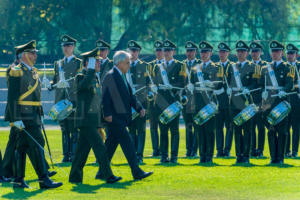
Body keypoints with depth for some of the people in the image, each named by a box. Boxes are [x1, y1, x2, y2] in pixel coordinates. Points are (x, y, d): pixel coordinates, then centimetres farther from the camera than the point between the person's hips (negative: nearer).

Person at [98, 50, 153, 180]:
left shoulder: (122, 77, 17)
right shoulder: (110, 76, -12)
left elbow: (129, 96, 20)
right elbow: (105, 97, -17)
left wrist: (139, 107, 7)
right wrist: (107, 114, -23)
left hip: (121, 117, 9)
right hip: (114, 118, -9)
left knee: (111, 144, 12)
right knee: (127, 143, -10)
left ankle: (102, 172, 18)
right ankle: (136, 172, -10)